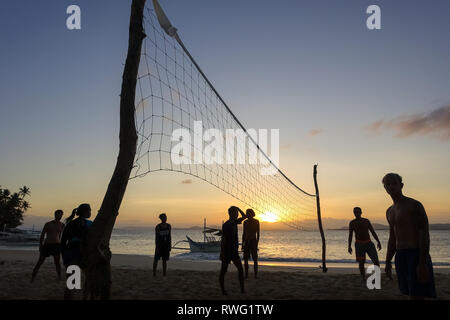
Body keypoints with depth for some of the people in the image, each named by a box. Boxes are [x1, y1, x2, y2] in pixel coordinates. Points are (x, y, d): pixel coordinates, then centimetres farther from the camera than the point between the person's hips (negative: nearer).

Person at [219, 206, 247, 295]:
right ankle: (223, 290, 17)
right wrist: (222, 253, -19)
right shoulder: (226, 225, -16)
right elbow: (223, 239, -17)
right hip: (227, 252, -7)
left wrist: (238, 208, 2)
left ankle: (242, 289, 7)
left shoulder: (235, 222, 6)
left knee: (240, 269, 2)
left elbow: (244, 216, 18)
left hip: (234, 251, 7)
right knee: (223, 271, 5)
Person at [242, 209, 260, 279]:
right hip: (246, 242, 4)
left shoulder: (256, 222, -4)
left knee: (255, 259, -3)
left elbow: (258, 233, -4)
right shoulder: (245, 222, 7)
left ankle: (256, 275, 3)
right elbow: (244, 233, 11)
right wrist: (242, 244, 9)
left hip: (253, 241, -4)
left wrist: (257, 243, -10)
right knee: (245, 259, 4)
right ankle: (246, 274, 14)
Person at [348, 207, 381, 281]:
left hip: (369, 243, 2)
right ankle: (363, 279, 11)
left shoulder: (366, 221, 4)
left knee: (376, 260, -8)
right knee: (361, 263, -4)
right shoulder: (352, 223, -2)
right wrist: (349, 246, -8)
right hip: (359, 244, -2)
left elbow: (373, 232, 5)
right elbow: (350, 235, -1)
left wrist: (378, 242, -5)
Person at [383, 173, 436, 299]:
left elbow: (424, 234, -15)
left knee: (416, 295, -10)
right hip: (400, 256, 7)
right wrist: (388, 262, 16)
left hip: (416, 254, -7)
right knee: (411, 294, 10)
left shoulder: (414, 205, -8)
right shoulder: (390, 211, 15)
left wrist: (423, 263, -22)